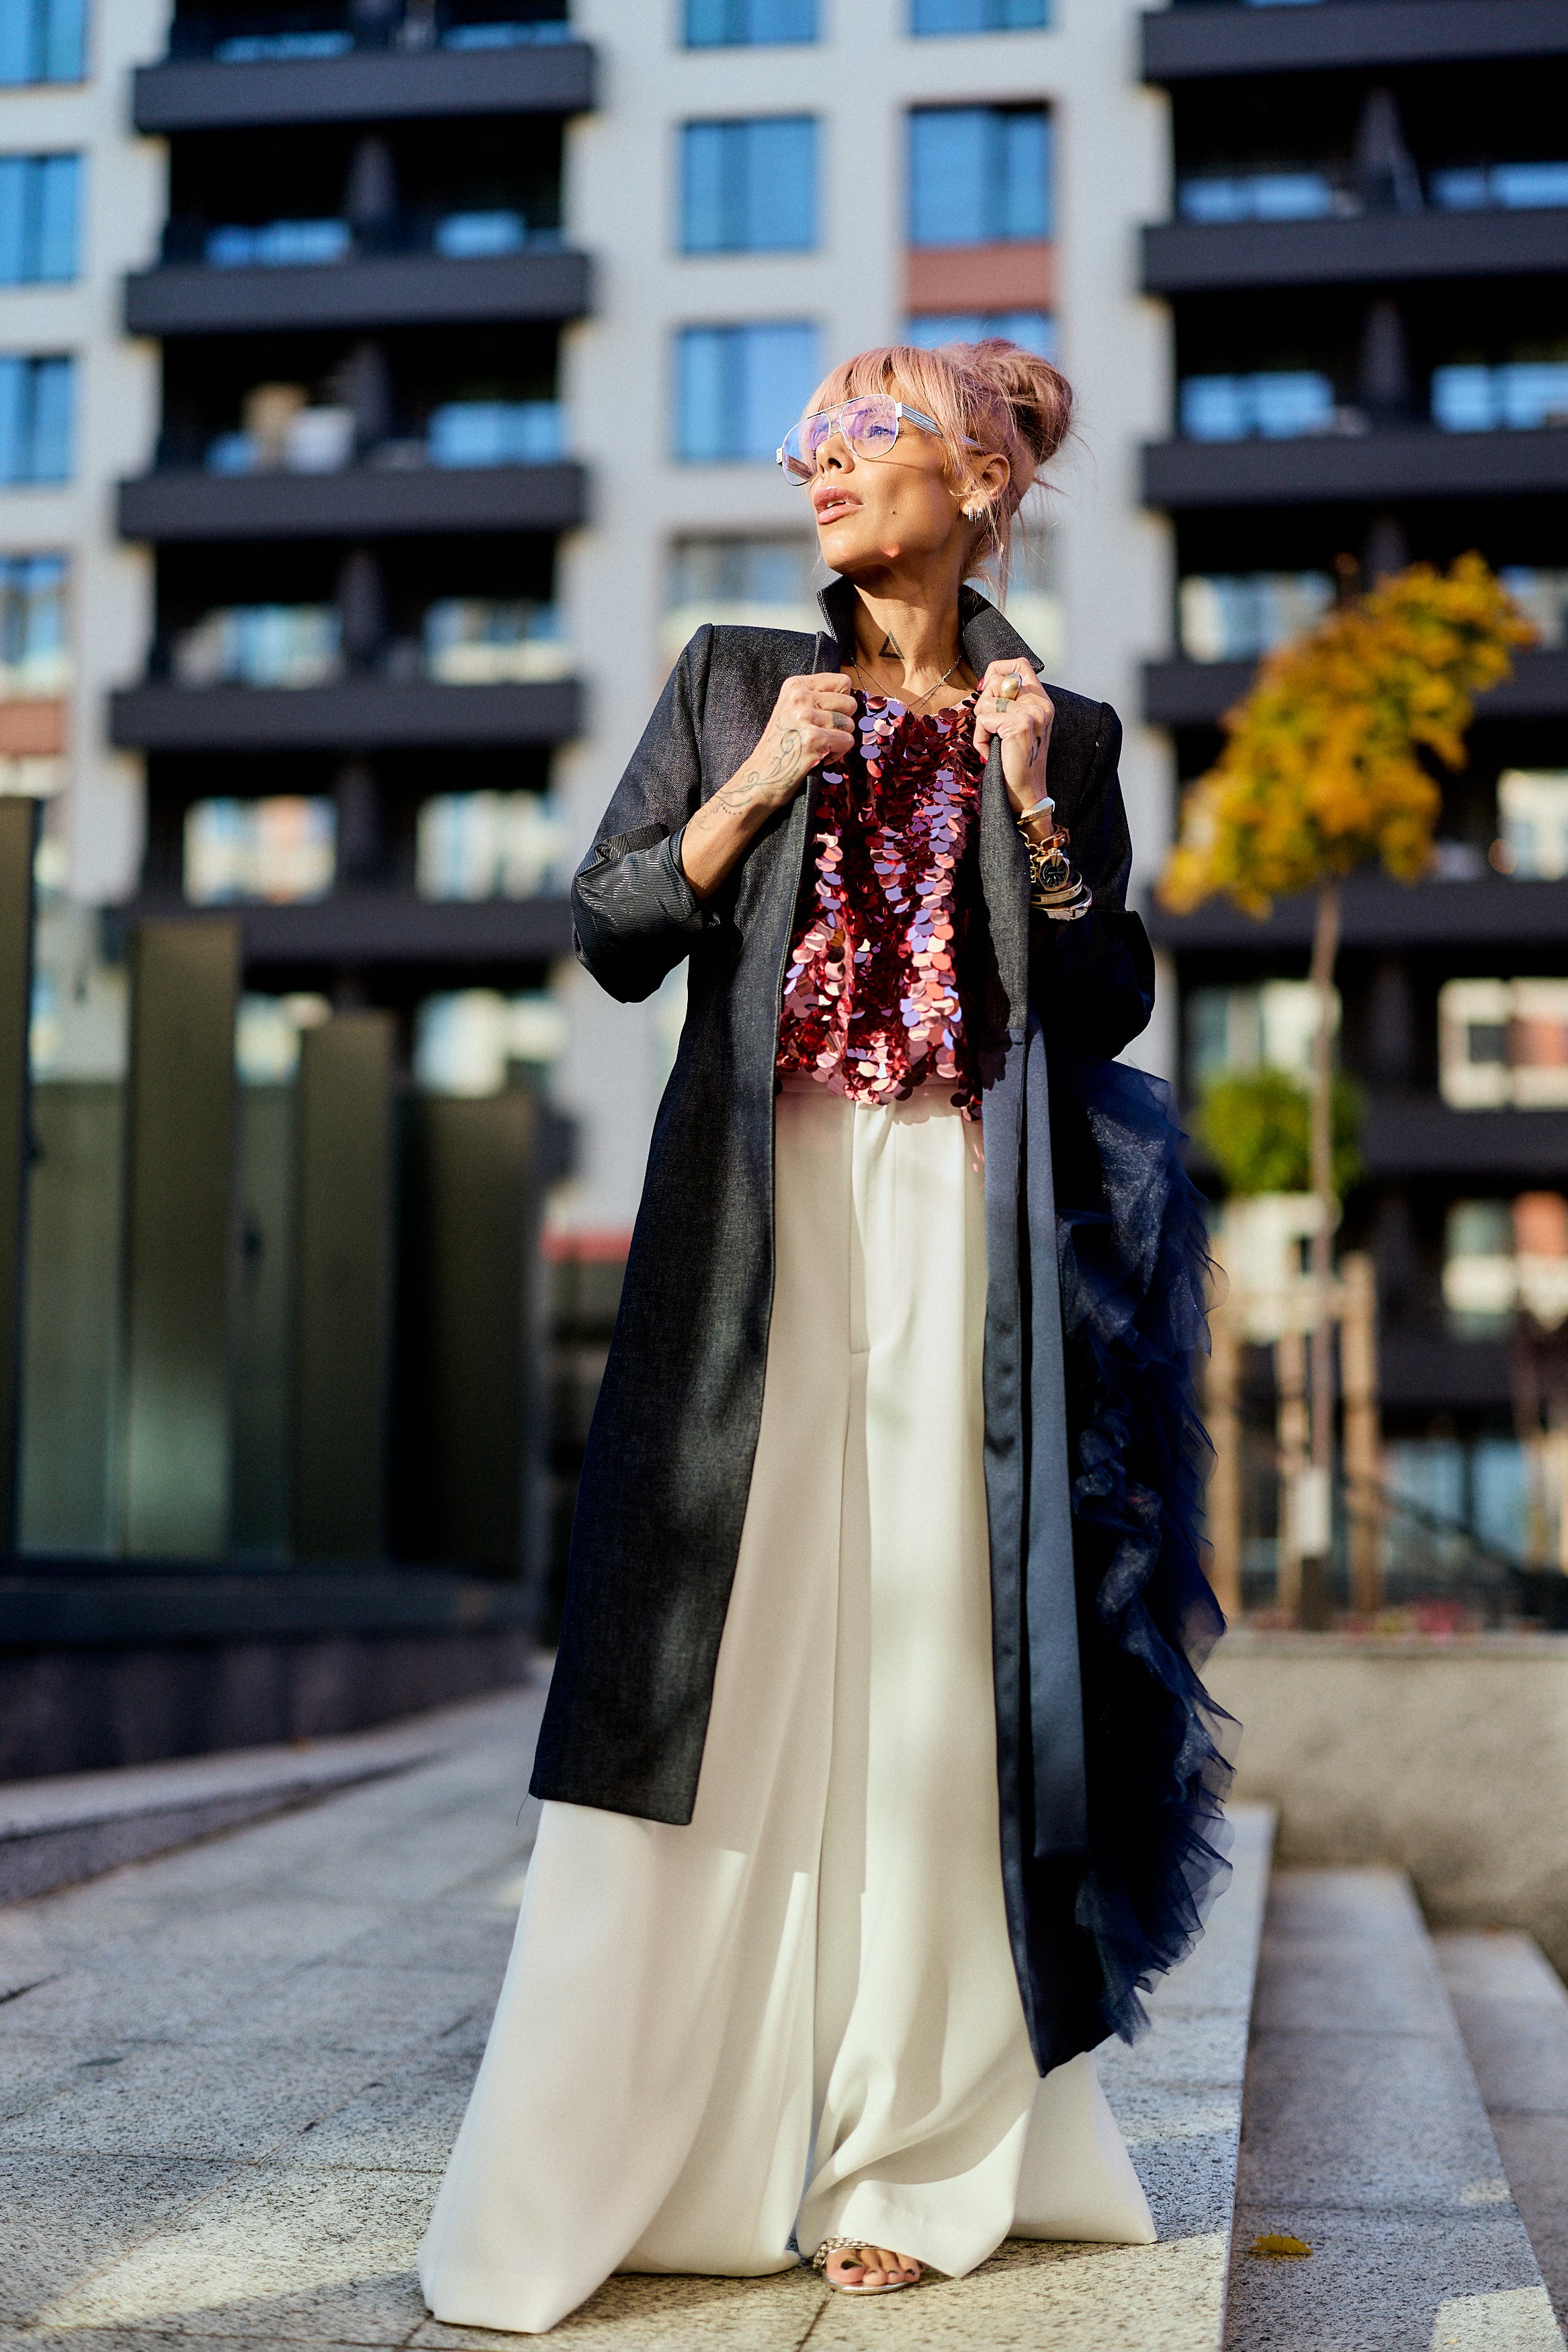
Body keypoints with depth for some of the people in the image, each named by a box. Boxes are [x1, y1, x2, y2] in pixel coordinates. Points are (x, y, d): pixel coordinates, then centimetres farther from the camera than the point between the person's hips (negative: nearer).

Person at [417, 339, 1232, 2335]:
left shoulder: (1060, 730, 12)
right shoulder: (733, 680, 13)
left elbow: (1107, 1011, 5)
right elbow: (608, 933, 6)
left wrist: (1033, 810, -6)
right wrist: (758, 784, -5)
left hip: (968, 1229, 0)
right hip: (760, 1223, 0)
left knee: (934, 1664, -1)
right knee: (716, 1661, -6)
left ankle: (913, 2156, 10)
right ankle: (583, 2176, 0)